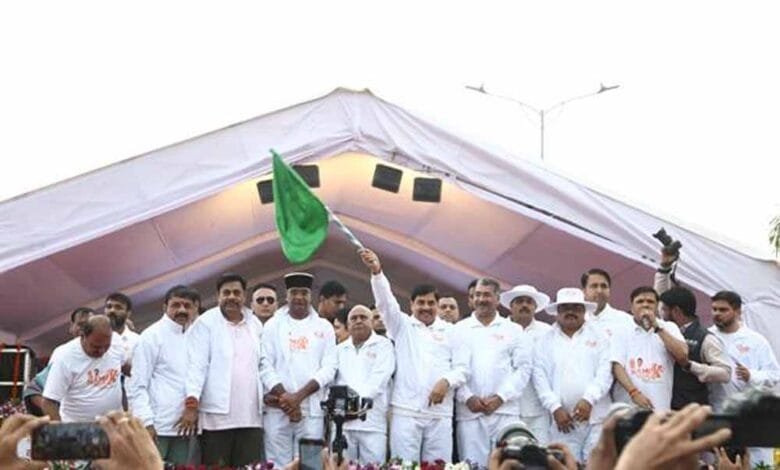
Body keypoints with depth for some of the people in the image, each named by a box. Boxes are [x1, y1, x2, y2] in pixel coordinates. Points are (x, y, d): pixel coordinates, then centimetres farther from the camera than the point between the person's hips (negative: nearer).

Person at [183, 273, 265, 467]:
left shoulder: (255, 324, 14)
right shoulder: (205, 323, 0)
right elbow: (196, 364, -8)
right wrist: (192, 403, -17)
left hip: (250, 416, 4)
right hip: (217, 415, -4)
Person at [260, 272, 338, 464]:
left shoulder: (324, 327, 9)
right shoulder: (273, 325, 8)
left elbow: (329, 368, 1)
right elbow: (265, 366, 2)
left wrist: (299, 396, -10)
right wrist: (285, 398, -10)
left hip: (312, 409, 0)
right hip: (277, 409, 0)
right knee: (277, 462, -3)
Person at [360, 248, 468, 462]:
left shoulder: (450, 331, 14)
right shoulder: (402, 326, 11)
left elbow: (462, 368, 9)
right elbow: (386, 302, -5)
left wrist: (446, 381, -12)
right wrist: (377, 272, -22)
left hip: (440, 413, 1)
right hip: (405, 411, -1)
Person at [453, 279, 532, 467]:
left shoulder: (514, 330, 12)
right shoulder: (459, 329, 12)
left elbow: (523, 368, 4)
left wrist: (500, 397, -7)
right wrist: (467, 397, -8)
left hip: (505, 410, 0)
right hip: (469, 412, 0)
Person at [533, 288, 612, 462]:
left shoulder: (599, 336, 9)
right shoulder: (544, 341, 12)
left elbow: (605, 372, 0)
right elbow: (540, 378, 4)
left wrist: (588, 400, -14)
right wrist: (555, 408, -8)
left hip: (596, 417, -1)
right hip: (562, 419, 1)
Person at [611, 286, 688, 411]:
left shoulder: (669, 328, 12)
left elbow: (683, 356, -4)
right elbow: (617, 366, -2)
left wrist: (657, 327, -7)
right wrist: (634, 392, -16)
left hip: (662, 407, 1)